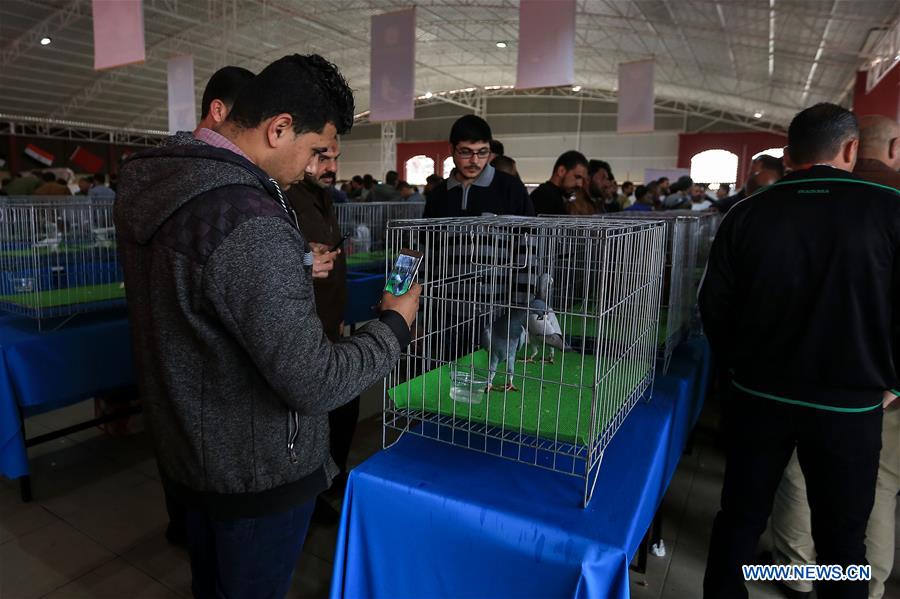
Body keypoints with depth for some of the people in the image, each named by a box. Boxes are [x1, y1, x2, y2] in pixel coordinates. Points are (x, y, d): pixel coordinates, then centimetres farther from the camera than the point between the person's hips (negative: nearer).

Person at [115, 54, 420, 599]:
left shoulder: (149, 183, -2)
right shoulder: (249, 222, -31)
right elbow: (314, 385, -30)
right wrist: (396, 323, -16)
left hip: (184, 450, 8)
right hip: (256, 471, -8)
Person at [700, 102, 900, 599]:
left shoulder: (747, 213, -6)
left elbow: (713, 306, -1)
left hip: (758, 395, 2)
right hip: (850, 403, -1)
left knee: (740, 516, 16)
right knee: (842, 535, 16)